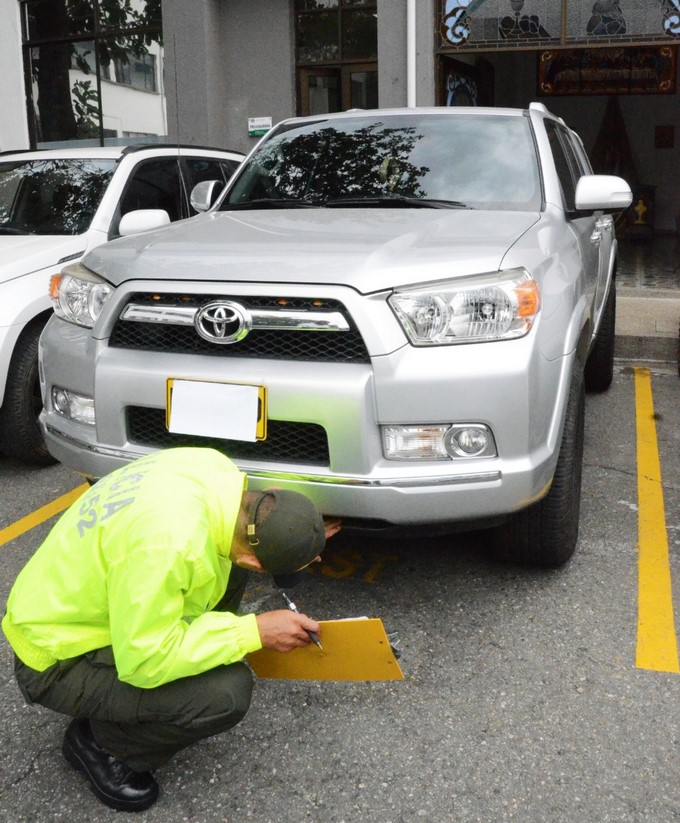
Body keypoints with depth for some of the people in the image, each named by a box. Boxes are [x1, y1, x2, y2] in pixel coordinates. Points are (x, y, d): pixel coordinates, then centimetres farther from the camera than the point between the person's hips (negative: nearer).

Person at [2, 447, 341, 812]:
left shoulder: (214, 466, -14)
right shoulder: (166, 544, -39)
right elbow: (144, 661, -29)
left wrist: (300, 535, 2)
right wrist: (254, 631, -23)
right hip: (58, 657, -8)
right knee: (228, 691, -22)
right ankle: (98, 741, 3)